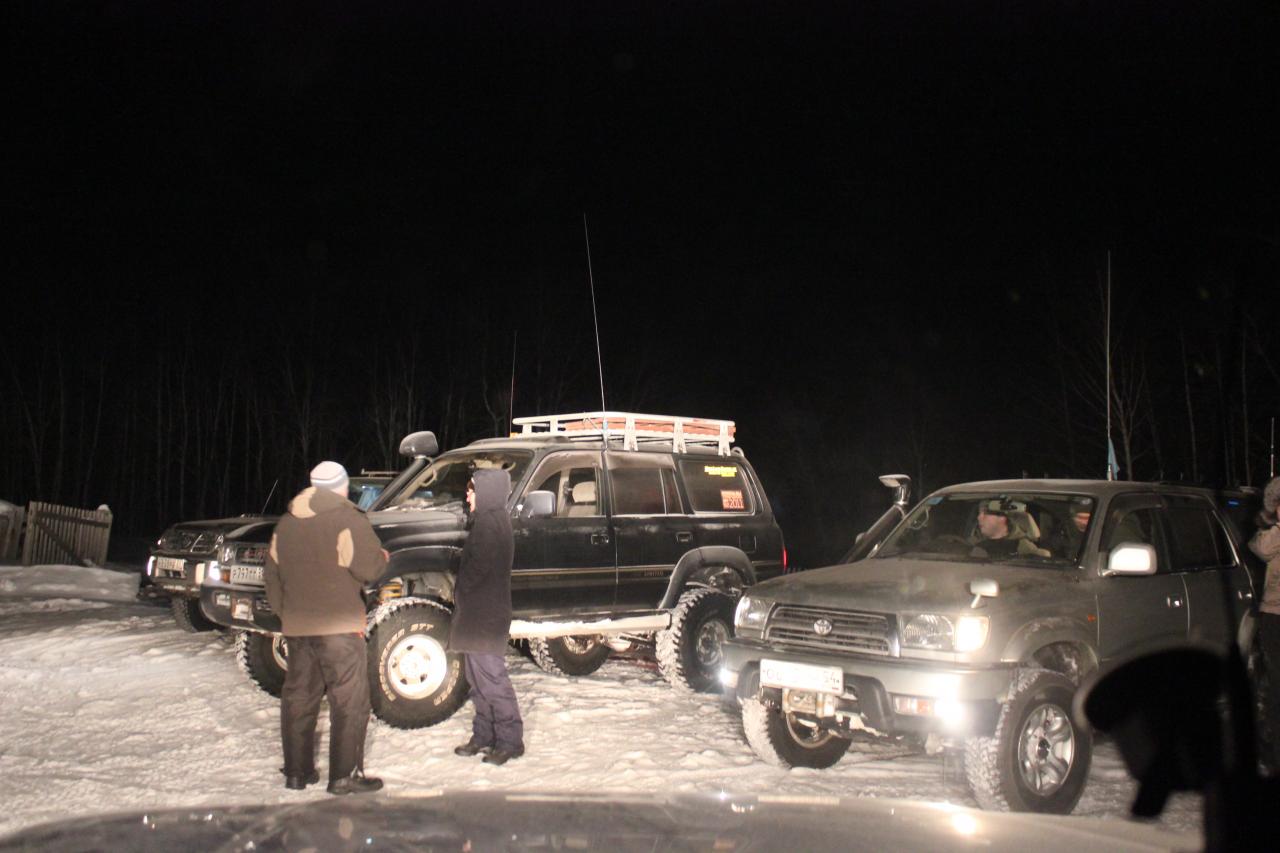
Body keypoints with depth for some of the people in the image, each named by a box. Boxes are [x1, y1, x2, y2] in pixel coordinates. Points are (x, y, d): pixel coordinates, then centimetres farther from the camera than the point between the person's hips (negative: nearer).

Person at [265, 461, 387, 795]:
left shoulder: (285, 524, 12)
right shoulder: (349, 521, -9)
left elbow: (272, 576, 16)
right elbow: (369, 569, -13)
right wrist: (382, 556, 8)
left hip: (297, 627, 6)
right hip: (339, 626, -6)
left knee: (298, 697, 14)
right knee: (349, 700, 0)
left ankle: (296, 771, 19)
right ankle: (345, 775, -2)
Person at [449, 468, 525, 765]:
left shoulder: (489, 524, -18)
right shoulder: (491, 520, 14)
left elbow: (477, 567, -21)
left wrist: (460, 592, -5)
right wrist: (461, 594, 11)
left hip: (485, 615, -11)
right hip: (478, 612, 11)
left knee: (491, 677, -7)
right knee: (479, 677, 16)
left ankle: (509, 740, -2)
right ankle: (484, 735, 24)